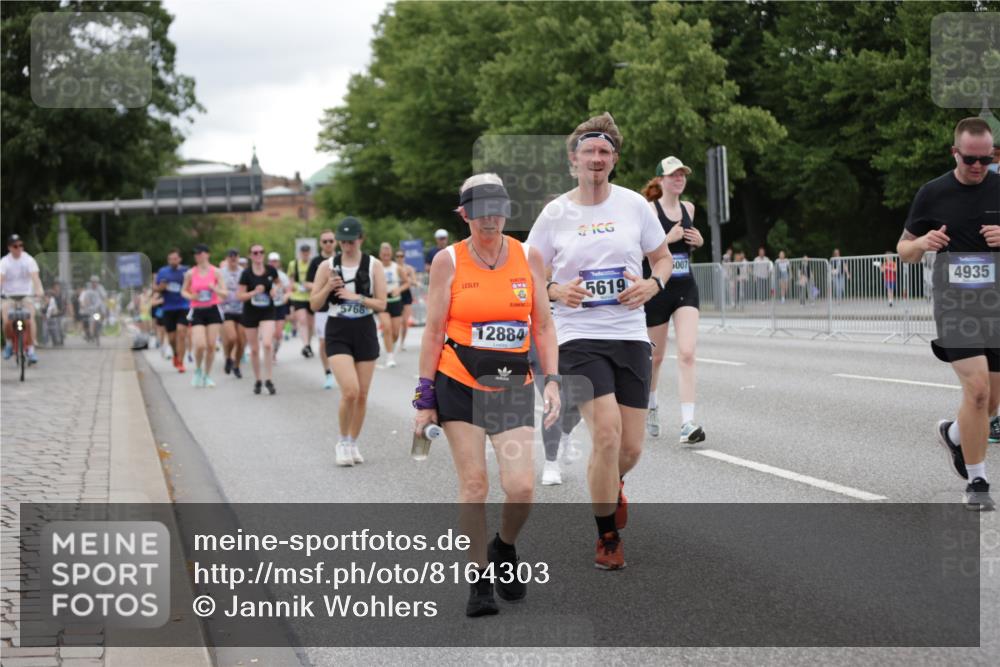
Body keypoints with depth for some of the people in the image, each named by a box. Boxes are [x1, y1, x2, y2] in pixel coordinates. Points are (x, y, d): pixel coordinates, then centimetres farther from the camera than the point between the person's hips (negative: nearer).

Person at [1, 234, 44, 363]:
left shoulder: (29, 260, -5)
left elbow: (35, 276, -20)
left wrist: (39, 289, -39)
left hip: (26, 295, 0)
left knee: (30, 318, -23)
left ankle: (30, 350, -17)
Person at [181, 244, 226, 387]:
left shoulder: (216, 272, 0)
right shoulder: (190, 274, 1)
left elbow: (224, 294, 0)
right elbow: (183, 291, 13)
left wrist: (214, 288, -20)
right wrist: (191, 296, -9)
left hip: (213, 311, 1)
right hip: (197, 311, 0)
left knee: (211, 345, -1)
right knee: (200, 345, -14)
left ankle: (207, 375, 15)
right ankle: (198, 370, 14)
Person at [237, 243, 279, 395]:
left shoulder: (271, 270, -3)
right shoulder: (246, 273, -9)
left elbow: (276, 283, 18)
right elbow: (240, 296, -8)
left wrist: (275, 289, -4)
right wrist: (254, 292, -23)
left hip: (268, 312, 0)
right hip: (250, 313, 0)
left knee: (267, 344, -19)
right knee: (254, 349, 8)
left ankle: (268, 379, -9)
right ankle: (257, 380, 24)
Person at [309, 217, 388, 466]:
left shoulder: (373, 265, 0)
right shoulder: (327, 266, 0)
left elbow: (381, 304, -2)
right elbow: (314, 304, 2)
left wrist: (356, 297, -17)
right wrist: (328, 288, -15)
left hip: (365, 331, 2)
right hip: (337, 333, -2)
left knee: (362, 394, 6)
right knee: (350, 391, -16)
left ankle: (353, 444, 22)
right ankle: (343, 442, 3)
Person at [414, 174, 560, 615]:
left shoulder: (528, 257, 4)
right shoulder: (448, 261, -2)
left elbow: (543, 327, 9)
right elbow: (433, 332, 1)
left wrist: (552, 381, -2)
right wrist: (424, 399, -1)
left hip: (513, 384, 2)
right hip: (460, 384, -1)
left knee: (522, 487, -10)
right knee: (473, 483, -4)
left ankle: (504, 550, 21)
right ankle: (480, 581, 9)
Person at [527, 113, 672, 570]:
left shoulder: (634, 204, 4)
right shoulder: (555, 214, 0)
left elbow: (662, 258, 15)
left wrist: (652, 284, -7)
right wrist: (558, 291, -13)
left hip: (630, 336, 3)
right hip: (579, 337, -2)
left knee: (631, 448, 2)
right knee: (607, 433, -19)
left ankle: (610, 485, 42)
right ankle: (608, 539, 0)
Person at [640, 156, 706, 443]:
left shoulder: (688, 208, 9)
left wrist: (698, 242, 5)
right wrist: (667, 239, -22)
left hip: (685, 288, 4)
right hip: (656, 290, -3)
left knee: (687, 354, -13)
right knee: (655, 357, 11)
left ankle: (687, 423, -18)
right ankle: (650, 407, 39)